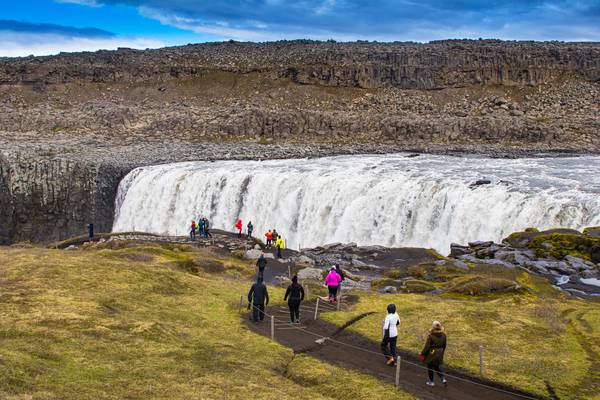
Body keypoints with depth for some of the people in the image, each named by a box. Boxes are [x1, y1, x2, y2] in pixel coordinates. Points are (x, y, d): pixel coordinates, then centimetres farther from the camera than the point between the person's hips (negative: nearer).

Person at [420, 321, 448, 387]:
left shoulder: (431, 336, -23)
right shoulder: (443, 335, -6)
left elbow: (427, 346, -18)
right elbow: (444, 345, 6)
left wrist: (422, 354, -4)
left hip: (431, 354, -5)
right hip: (439, 355, 5)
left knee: (430, 368, 14)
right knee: (437, 367, 21)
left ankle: (431, 382, 23)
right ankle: (443, 379, 7)